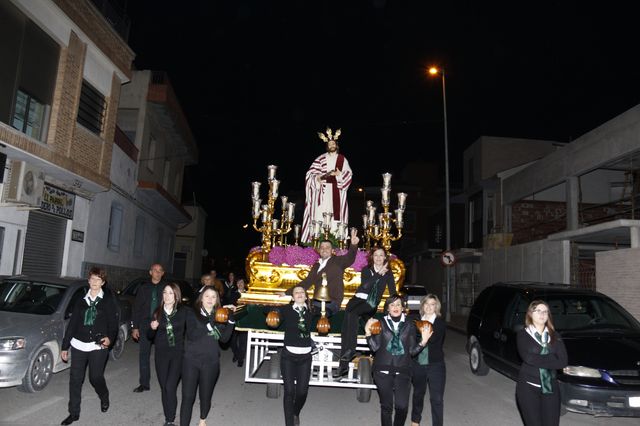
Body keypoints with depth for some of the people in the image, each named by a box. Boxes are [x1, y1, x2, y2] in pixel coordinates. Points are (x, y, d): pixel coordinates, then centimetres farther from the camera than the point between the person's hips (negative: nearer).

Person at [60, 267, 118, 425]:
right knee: (75, 379, 4)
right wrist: (65, 346, 10)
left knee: (96, 377, 2)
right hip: (78, 345, 3)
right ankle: (74, 413, 17)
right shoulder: (81, 301, 10)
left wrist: (110, 338, -17)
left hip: (98, 346, -3)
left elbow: (113, 322, 0)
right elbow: (72, 324, 11)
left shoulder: (108, 300, 1)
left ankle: (104, 398, 33)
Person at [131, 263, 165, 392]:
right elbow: (136, 307, 8)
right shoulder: (144, 288, 7)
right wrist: (135, 327, 3)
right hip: (145, 325, 3)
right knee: (144, 354, 6)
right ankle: (144, 383, 17)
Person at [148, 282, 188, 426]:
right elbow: (150, 336, 8)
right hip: (161, 354, 3)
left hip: (177, 353, -3)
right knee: (164, 388, 8)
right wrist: (152, 328, -12)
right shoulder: (158, 312, 1)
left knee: (170, 387, -12)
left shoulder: (183, 312, -5)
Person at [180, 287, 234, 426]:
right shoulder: (192, 313, -2)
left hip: (211, 362, 2)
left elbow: (224, 338, 0)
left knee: (206, 395, 15)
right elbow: (191, 335, -16)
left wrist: (231, 321, -12)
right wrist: (210, 323, -24)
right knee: (187, 396, -3)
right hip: (191, 360, -2)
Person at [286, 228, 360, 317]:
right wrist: (288, 292, 17)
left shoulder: (338, 262, 1)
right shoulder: (316, 266, 19)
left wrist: (353, 245, -41)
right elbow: (306, 282, 23)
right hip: (317, 303, 6)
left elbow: (349, 259, -19)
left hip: (332, 304, -6)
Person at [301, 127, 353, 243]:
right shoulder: (321, 159, 8)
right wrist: (319, 178, -17)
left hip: (336, 193, 0)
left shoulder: (342, 159, 10)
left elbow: (349, 174, 4)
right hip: (323, 191, 0)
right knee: (320, 214, -7)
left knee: (335, 214, -5)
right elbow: (311, 173, 4)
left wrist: (339, 174, -15)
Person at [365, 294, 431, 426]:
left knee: (402, 406, -8)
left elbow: (412, 351, 6)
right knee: (386, 406, 5)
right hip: (383, 371, 0)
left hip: (402, 371, 1)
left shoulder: (409, 325, 7)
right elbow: (375, 347, 0)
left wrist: (423, 341, -9)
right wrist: (368, 333, -13)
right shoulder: (381, 323, 4)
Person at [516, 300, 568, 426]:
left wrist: (538, 360, -12)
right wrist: (551, 359, -8)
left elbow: (563, 361, -4)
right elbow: (528, 358, -18)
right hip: (528, 387, -3)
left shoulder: (554, 335, 9)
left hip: (550, 387, 3)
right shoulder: (523, 334, -2)